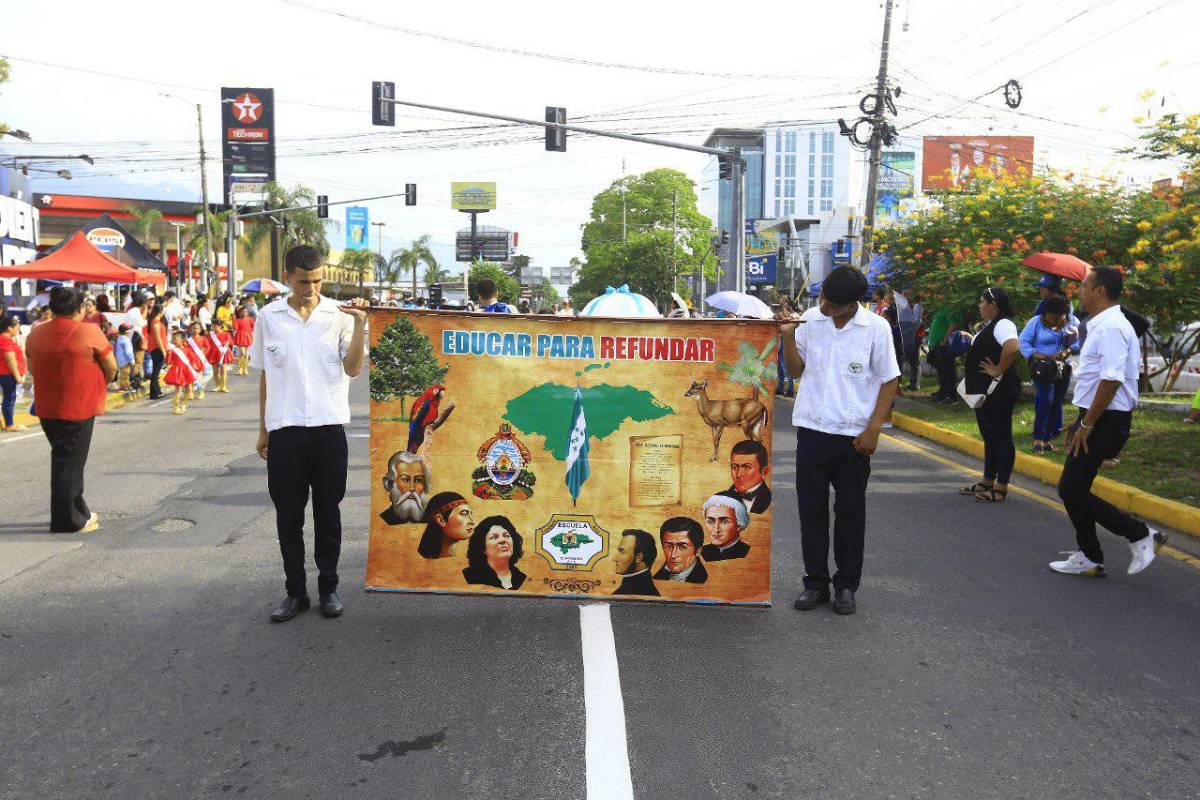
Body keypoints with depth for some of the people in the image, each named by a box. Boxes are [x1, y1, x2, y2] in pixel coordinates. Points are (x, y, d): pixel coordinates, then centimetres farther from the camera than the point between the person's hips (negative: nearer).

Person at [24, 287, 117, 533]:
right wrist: (101, 385, 11)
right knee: (70, 463, 1)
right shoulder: (89, 332, -13)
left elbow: (31, 367, 14)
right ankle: (67, 520, 8)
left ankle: (79, 511, 27)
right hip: (79, 409, -6)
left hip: (46, 408, 6)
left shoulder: (35, 334, 4)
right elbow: (111, 368, -7)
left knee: (63, 459, 17)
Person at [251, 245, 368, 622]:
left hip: (329, 426, -1)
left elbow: (353, 368, -6)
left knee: (328, 511, 8)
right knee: (288, 513, 7)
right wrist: (263, 429, 12)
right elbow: (265, 376, 11)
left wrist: (360, 325, -16)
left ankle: (329, 587, 21)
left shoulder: (339, 314, 0)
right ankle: (295, 591, 19)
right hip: (284, 429, 1)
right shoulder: (269, 317, 4)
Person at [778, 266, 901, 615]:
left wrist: (873, 429, -8)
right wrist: (788, 337, -8)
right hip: (812, 430, 2)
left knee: (850, 511, 7)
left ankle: (846, 586, 20)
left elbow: (890, 380, -1)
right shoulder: (809, 320, 1)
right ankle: (815, 582, 19)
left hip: (854, 435, -2)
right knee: (811, 509, 7)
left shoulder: (876, 327, -6)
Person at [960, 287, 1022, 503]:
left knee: (1000, 437, -3)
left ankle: (1001, 489, 3)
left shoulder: (1003, 324, -17)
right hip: (984, 391, 11)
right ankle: (987, 483, 26)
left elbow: (1013, 348, -35)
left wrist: (998, 371, -25)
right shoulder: (990, 325, 15)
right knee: (989, 437, 16)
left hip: (998, 392, -11)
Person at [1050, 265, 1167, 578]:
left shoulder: (1111, 327, -18)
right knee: (1074, 489, 13)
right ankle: (1088, 559, 21)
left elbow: (1111, 380, -26)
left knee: (1072, 490, -7)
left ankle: (1141, 535, 2)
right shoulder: (1101, 326, 16)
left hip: (1105, 421, -10)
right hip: (1096, 419, 10)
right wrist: (1080, 422, 22)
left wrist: (1087, 425, -22)